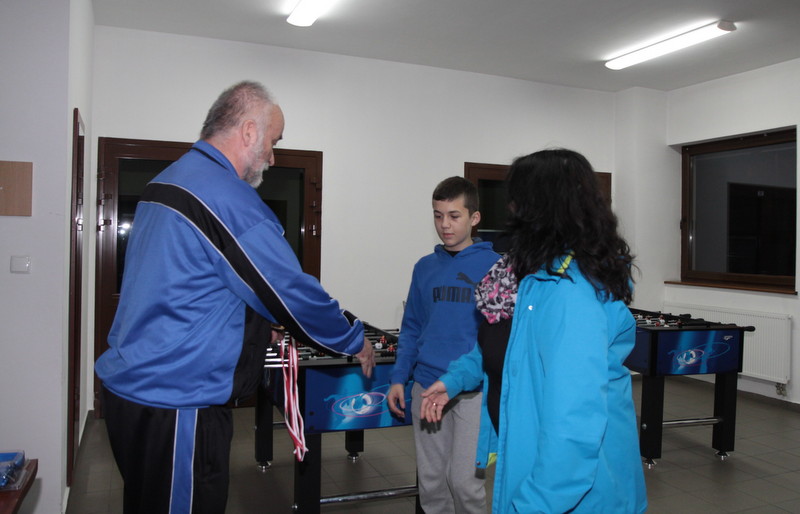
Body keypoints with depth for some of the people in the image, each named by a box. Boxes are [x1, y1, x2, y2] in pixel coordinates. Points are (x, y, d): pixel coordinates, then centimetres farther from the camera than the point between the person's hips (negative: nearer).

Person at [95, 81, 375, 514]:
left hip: (129, 386, 10)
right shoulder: (229, 197, -20)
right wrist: (355, 341, -1)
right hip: (175, 401, -10)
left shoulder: (165, 181, 12)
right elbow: (293, 292, -16)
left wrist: (254, 325, 18)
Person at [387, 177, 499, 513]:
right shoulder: (425, 267, 6)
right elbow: (411, 329, 11)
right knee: (431, 482, 13)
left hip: (474, 390, -4)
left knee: (464, 481, 0)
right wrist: (399, 378, 5)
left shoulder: (494, 266, -5)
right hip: (426, 387, 4)